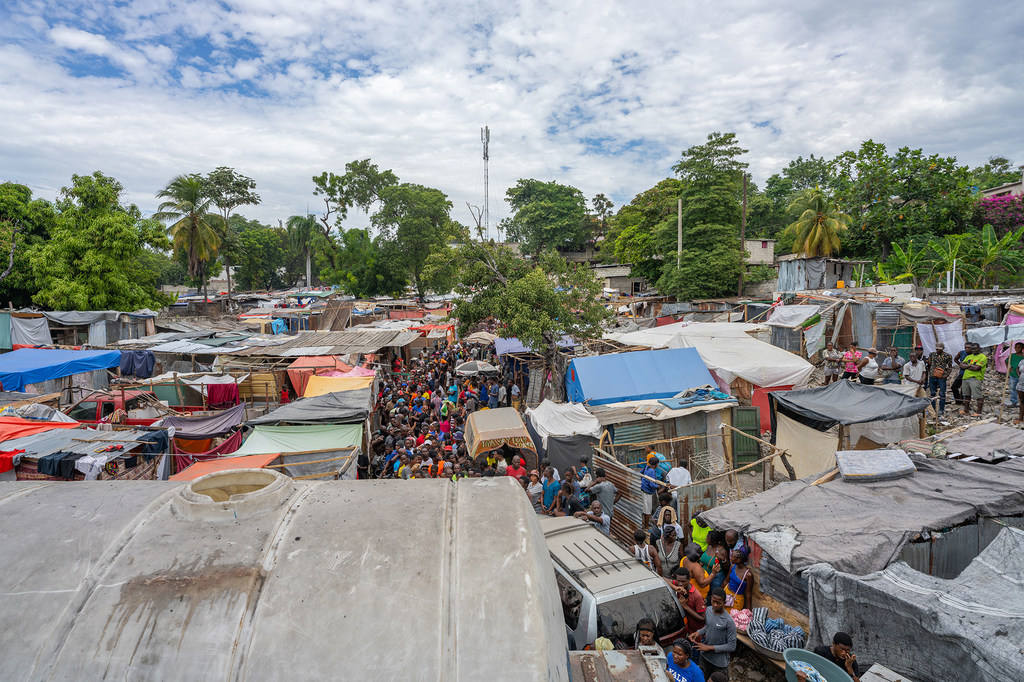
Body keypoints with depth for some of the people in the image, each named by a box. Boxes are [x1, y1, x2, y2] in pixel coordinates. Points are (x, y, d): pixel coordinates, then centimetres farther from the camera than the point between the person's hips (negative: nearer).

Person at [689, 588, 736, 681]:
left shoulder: (729, 622, -27)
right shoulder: (708, 610, -10)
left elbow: (732, 647, -21)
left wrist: (710, 647, -22)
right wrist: (698, 632, -10)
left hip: (719, 662, -5)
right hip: (704, 656, 5)